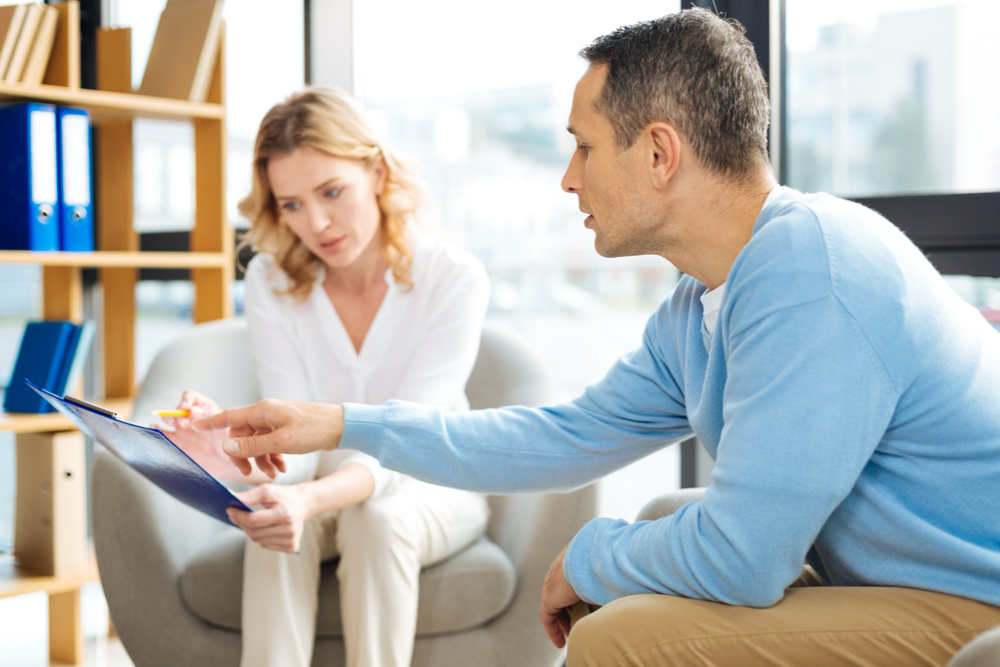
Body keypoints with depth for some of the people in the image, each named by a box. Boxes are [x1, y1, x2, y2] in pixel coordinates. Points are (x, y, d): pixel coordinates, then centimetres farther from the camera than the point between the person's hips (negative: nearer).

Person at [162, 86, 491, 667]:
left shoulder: (455, 279, -19)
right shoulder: (271, 281, -9)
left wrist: (313, 498, -48)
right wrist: (241, 463, -43)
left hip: (429, 489, -1)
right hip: (321, 489, 2)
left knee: (375, 522, -34)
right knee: (278, 528, -31)